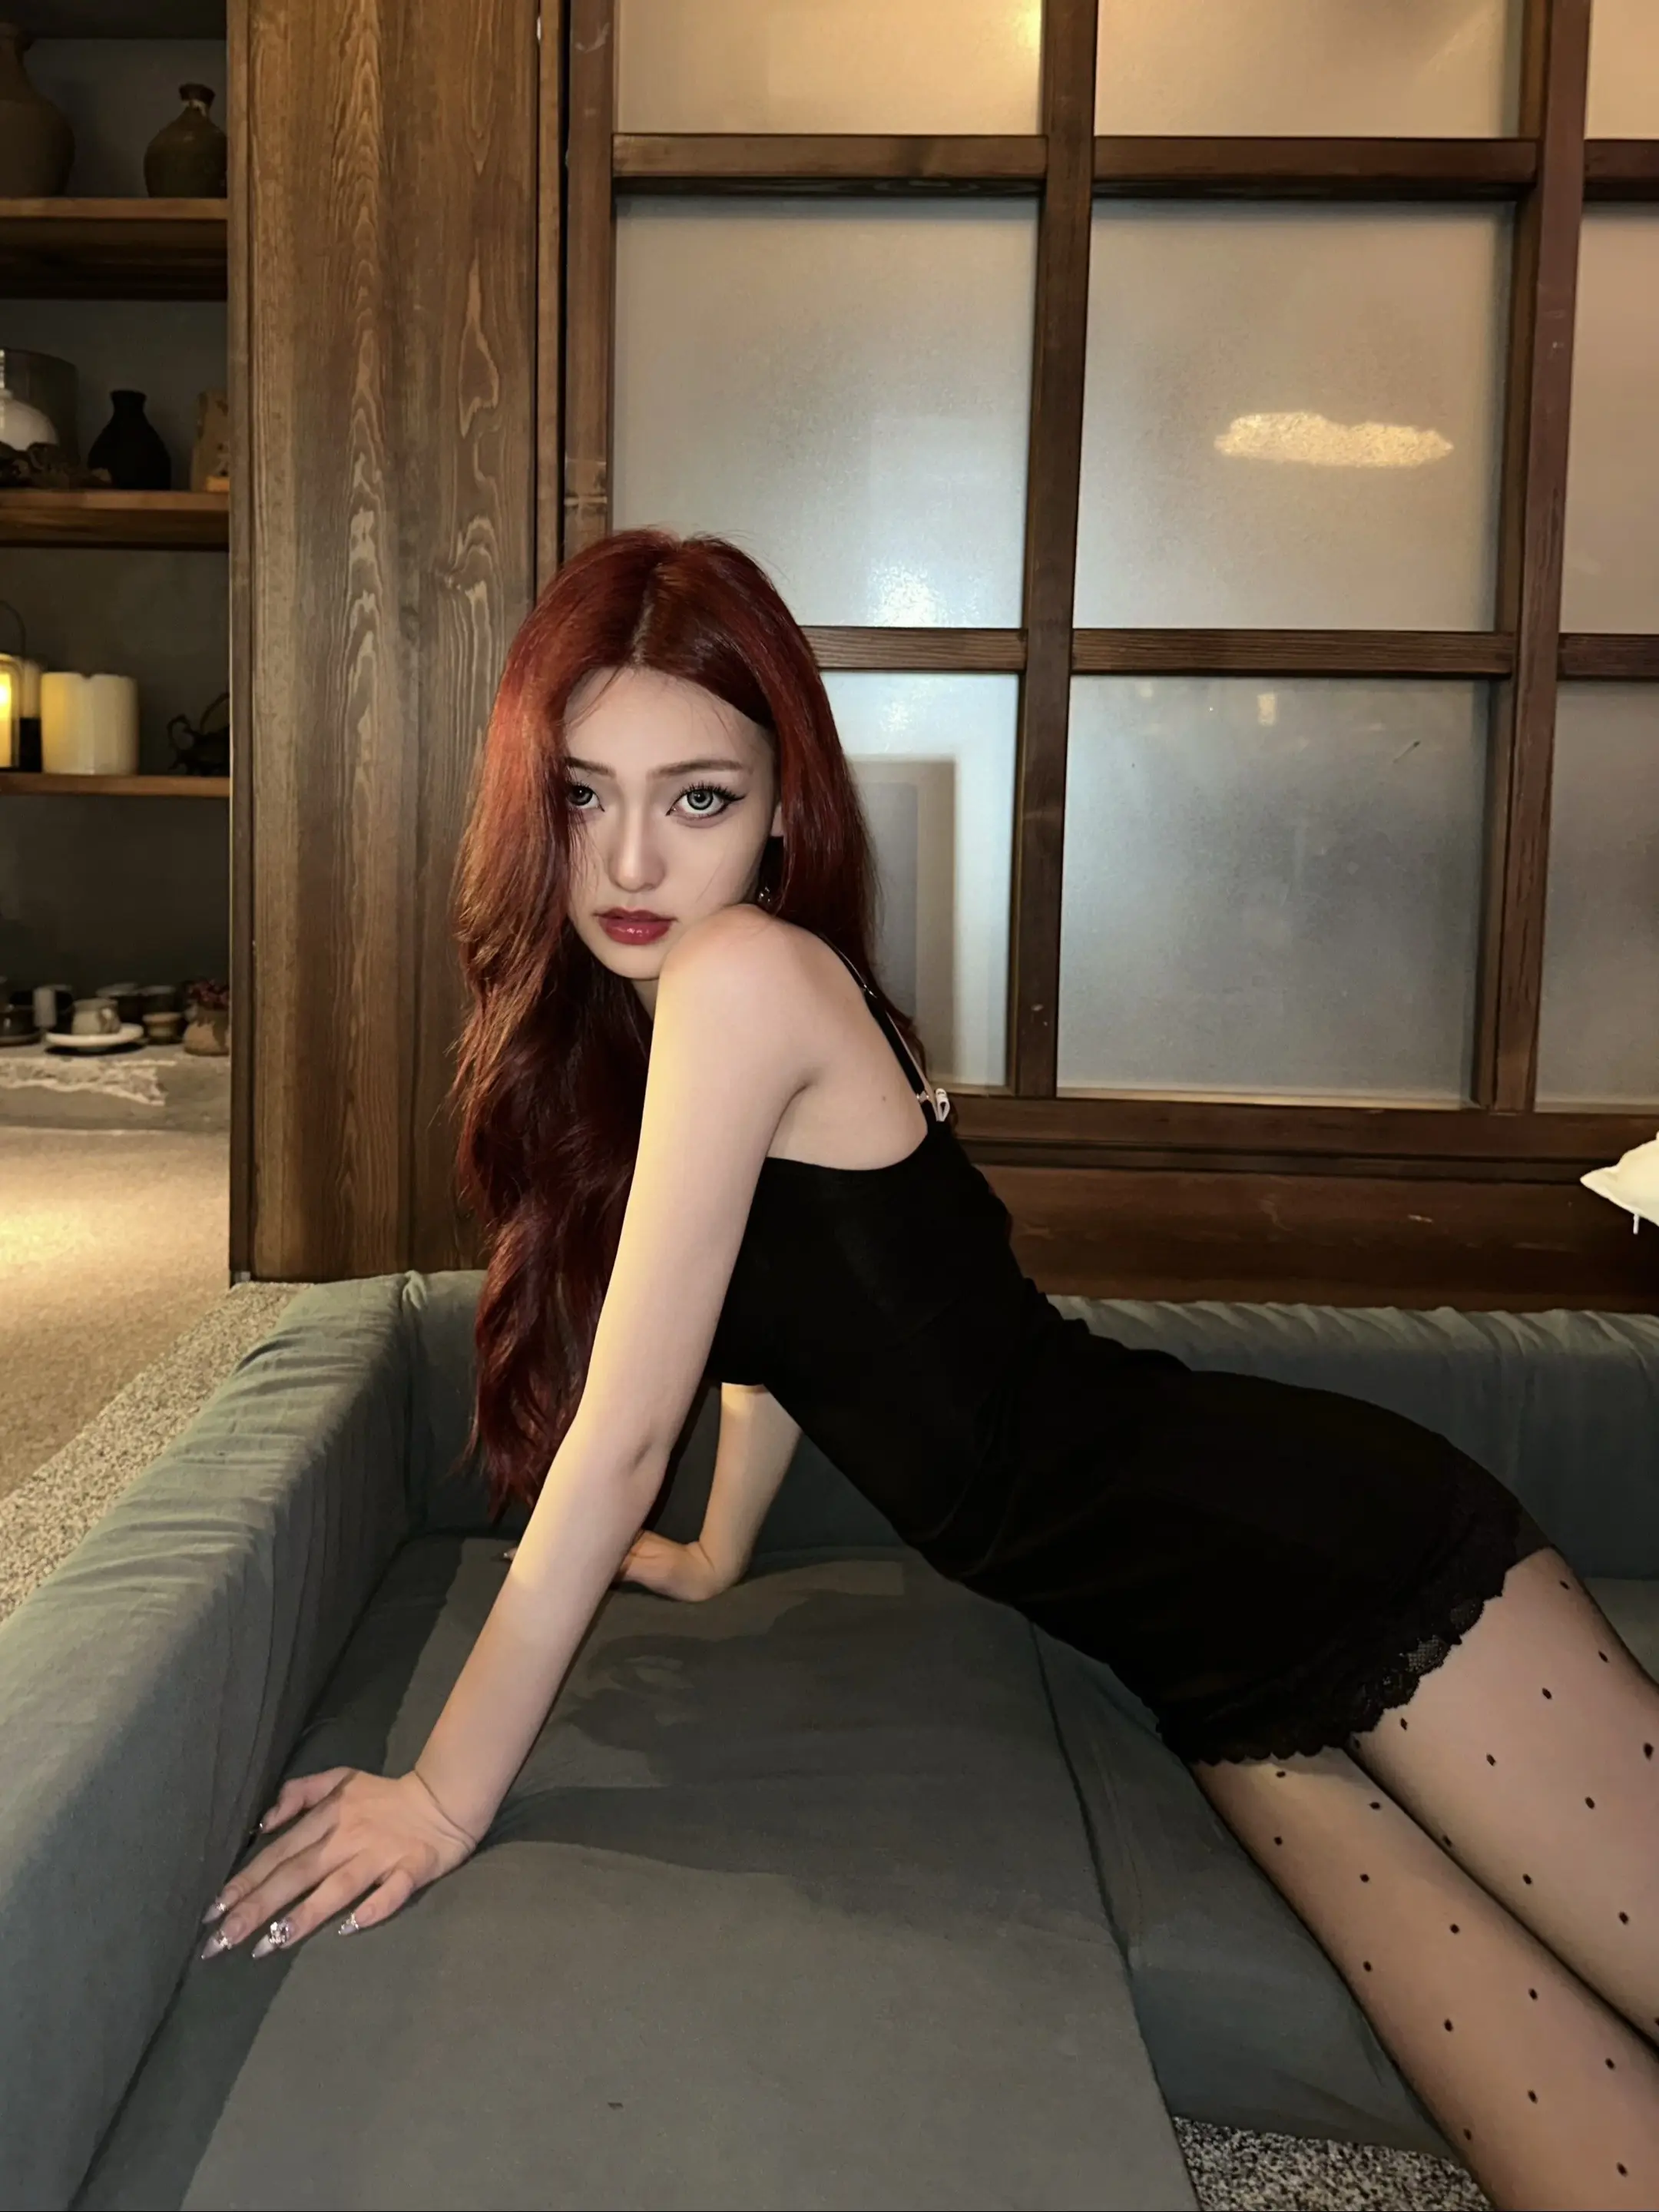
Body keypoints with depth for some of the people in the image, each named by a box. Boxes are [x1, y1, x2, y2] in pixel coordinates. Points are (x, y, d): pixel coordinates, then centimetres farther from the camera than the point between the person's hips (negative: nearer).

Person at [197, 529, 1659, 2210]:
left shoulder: (747, 972, -17)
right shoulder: (609, 1023, 11)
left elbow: (624, 1431, -18)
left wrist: (445, 1795, -10)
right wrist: (715, 1556, 37)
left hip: (1317, 1548, -8)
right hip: (1222, 1663, 8)